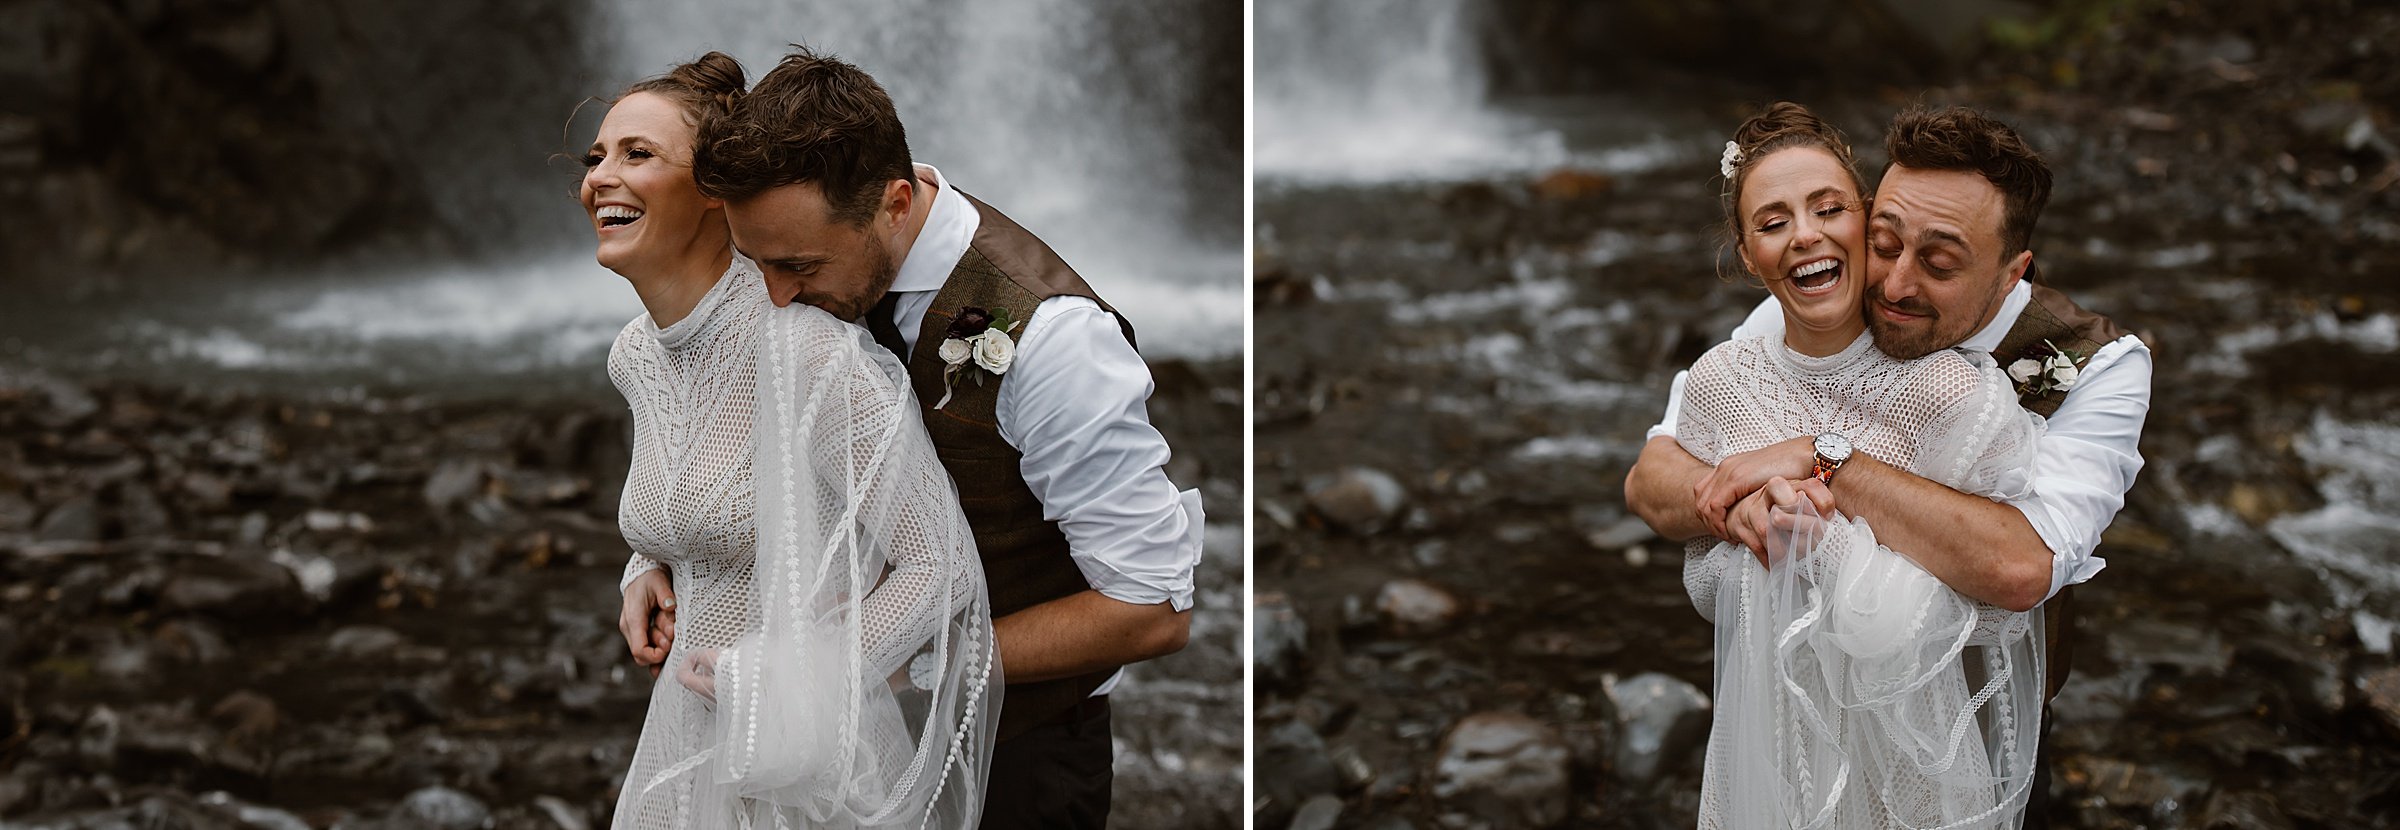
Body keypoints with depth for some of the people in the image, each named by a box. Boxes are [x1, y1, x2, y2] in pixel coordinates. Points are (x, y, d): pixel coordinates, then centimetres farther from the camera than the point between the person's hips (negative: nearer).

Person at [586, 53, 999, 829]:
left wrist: (788, 683, -19)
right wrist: (647, 571, 4)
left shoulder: (804, 348, -21)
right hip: (690, 740, 7)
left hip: (816, 761, -7)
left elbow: (940, 564, -18)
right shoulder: (634, 355, 3)